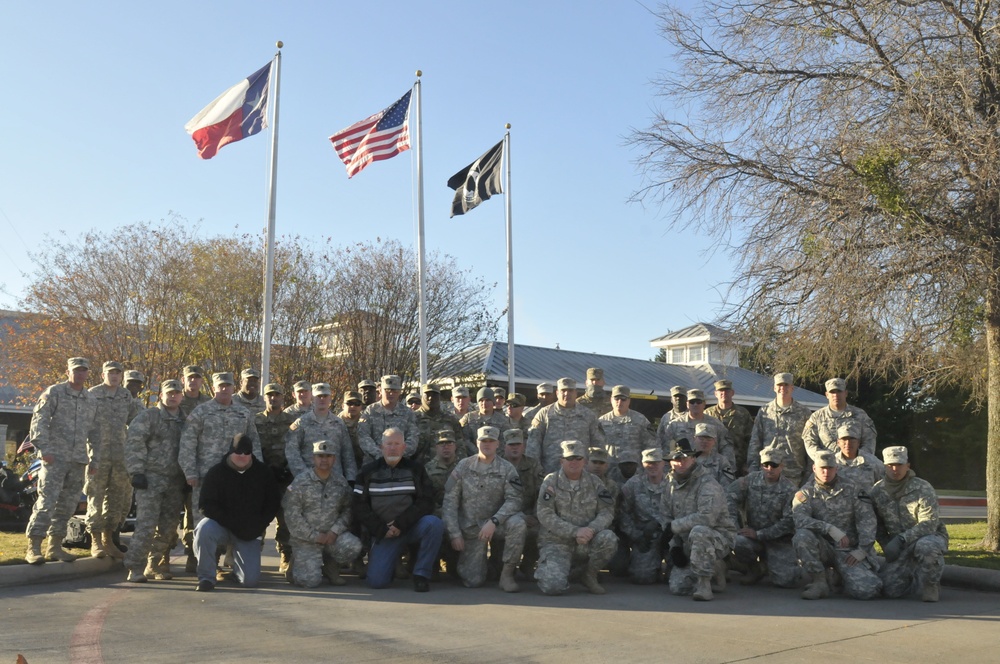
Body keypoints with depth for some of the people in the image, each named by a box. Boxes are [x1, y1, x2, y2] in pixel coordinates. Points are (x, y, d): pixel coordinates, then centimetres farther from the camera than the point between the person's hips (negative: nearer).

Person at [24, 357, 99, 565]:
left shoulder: (91, 399, 14)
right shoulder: (54, 393, -2)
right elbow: (39, 421, -7)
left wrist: (93, 456, 15)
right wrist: (44, 448, -15)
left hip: (78, 460, 6)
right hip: (55, 457, -6)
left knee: (68, 504, 9)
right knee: (47, 501, -11)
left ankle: (55, 545, 19)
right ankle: (33, 547, -7)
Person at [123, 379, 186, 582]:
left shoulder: (184, 421, 16)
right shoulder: (148, 416, -1)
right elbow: (133, 443, -8)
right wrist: (136, 471, -16)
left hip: (175, 482, 6)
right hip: (151, 478, -6)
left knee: (168, 526, 8)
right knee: (146, 524, -11)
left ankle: (156, 566, 19)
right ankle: (135, 569, -7)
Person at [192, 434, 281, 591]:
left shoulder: (263, 473, 2)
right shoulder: (216, 472, -4)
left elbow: (272, 506, 6)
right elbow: (206, 505, -10)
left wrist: (257, 527, -9)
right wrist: (232, 523, -19)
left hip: (249, 535, 1)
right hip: (220, 527, -1)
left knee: (251, 580, -10)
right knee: (204, 529, -36)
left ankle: (236, 564, 27)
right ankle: (206, 577, -18)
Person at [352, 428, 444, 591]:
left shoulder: (415, 469, 4)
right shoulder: (368, 472, 6)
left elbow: (426, 503, -5)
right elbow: (360, 507, 1)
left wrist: (401, 524, -15)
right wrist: (381, 529, -11)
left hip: (411, 527, 0)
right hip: (383, 533, 0)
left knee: (434, 523, -32)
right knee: (376, 580, -16)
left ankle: (421, 574, -16)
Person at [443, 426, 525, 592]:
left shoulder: (507, 469, -2)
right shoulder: (463, 466, 0)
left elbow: (514, 500, -13)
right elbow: (450, 501, -1)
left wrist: (493, 522, -26)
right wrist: (455, 534, -8)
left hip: (496, 524, 0)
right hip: (470, 528, 0)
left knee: (517, 523, -34)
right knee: (473, 581, -11)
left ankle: (507, 575, -17)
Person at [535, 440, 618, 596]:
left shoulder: (594, 482, 6)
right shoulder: (551, 481, -3)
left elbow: (607, 512, -2)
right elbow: (545, 516, -12)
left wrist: (591, 529, -22)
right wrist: (575, 531, -22)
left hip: (587, 542, 3)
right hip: (557, 542, -3)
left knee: (609, 538, -28)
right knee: (554, 586, -26)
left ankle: (590, 576, -1)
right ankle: (546, 568, 13)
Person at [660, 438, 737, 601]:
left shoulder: (708, 484, -17)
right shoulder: (671, 487, 7)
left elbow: (706, 517, -31)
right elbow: (666, 518, 8)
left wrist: (674, 526, -24)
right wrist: (674, 545, -6)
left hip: (719, 537, -7)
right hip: (688, 546, 7)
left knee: (698, 532, -39)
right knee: (677, 587, -7)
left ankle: (704, 584, -25)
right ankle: (715, 571, 20)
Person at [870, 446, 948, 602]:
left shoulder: (923, 489, -15)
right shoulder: (877, 492, -1)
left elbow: (929, 524, -23)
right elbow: (878, 526, 11)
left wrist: (901, 539, -31)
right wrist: (887, 547, -3)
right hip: (900, 548, 4)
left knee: (925, 547, -42)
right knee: (890, 589, -12)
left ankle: (930, 584, -12)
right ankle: (911, 576, 23)